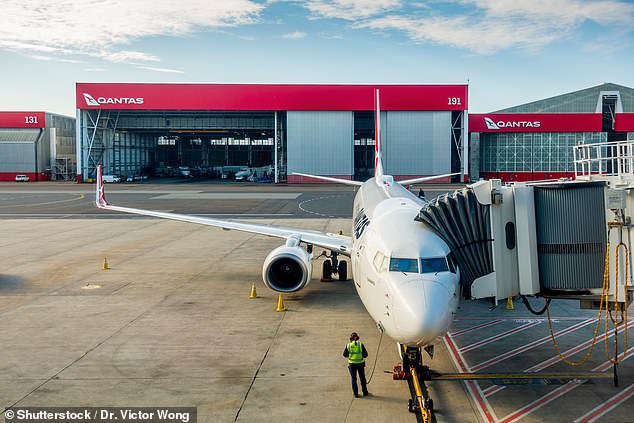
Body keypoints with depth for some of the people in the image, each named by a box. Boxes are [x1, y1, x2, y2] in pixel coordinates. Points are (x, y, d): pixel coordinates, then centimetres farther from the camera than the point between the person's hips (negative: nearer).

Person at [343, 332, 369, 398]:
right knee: (362, 378, 16)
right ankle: (365, 392, 24)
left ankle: (355, 394, 11)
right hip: (360, 363, 0)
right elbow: (365, 354, -5)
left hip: (352, 364, 0)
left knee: (353, 379, 11)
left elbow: (345, 355, 3)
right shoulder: (361, 344, -7)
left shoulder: (348, 345, -5)